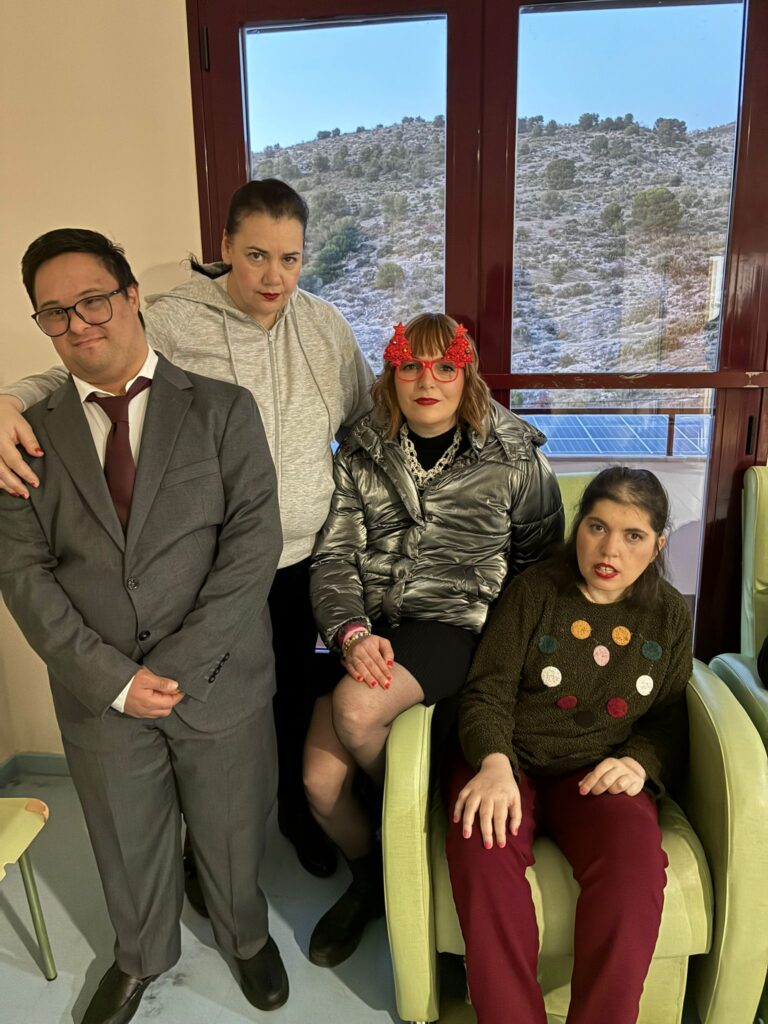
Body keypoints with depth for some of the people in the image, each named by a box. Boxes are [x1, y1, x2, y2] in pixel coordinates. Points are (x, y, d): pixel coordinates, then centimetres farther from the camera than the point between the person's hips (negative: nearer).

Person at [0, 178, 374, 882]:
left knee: (296, 697, 22)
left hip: (304, 560, 4)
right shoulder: (172, 321, -11)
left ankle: (296, 810, 53)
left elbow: (369, 416, 12)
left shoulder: (325, 324, 1)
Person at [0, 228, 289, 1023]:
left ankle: (246, 936, 52)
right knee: (125, 844, 23)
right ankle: (140, 957, 54)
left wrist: (179, 663, -18)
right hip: (97, 693, 2)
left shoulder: (222, 409, -4)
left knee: (232, 834, 19)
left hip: (220, 682, -1)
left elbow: (254, 542, -12)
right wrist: (112, 676, -14)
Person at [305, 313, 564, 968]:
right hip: (369, 629, 3)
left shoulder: (515, 455, 3)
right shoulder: (361, 455, 8)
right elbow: (333, 557, 2)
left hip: (456, 621, -3)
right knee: (321, 782, -12)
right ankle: (370, 879, 24)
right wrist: (351, 631, -15)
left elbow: (541, 561, 9)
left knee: (357, 709, -30)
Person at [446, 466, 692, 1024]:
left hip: (601, 773, 2)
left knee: (636, 865, -32)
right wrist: (494, 763, -24)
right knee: (481, 850, -32)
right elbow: (488, 691, -4)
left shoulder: (670, 614, 11)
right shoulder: (533, 591, 2)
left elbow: (671, 721, 15)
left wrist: (638, 764, -8)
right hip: (510, 763, -1)